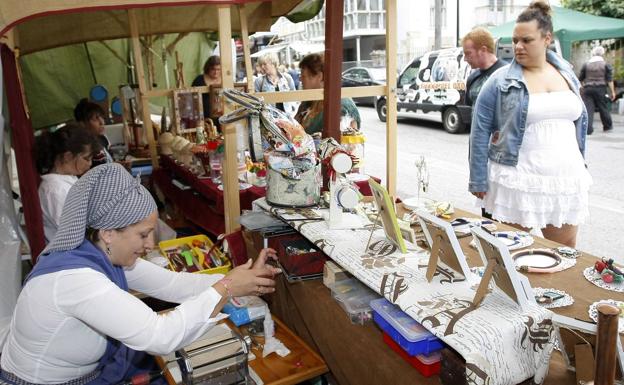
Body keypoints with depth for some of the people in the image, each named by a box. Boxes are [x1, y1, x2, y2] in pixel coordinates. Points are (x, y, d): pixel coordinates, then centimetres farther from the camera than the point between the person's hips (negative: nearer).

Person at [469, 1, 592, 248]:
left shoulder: (567, 73, 8)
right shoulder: (501, 81, -6)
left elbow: (580, 121, 17)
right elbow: (480, 131, -7)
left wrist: (580, 167, 16)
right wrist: (478, 181, -9)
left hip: (566, 180, 5)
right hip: (517, 181, -4)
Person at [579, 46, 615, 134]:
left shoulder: (586, 65, 6)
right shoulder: (606, 65, 2)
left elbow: (580, 79, 11)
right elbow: (609, 80, -2)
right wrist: (612, 92, 1)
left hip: (588, 89, 1)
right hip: (600, 89, -1)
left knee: (588, 109, -3)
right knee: (603, 108, 11)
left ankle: (588, 128, -13)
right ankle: (608, 126, 27)